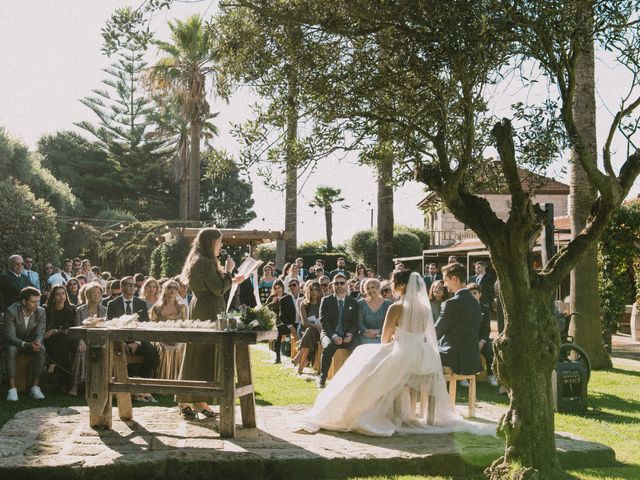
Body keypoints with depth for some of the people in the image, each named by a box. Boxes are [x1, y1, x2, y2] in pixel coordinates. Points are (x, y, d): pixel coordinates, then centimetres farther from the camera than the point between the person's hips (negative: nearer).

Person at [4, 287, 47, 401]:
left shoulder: (41, 312, -12)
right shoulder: (11, 312, -21)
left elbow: (40, 334, -10)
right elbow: (10, 336, -23)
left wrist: (37, 342, -35)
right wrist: (26, 344, -39)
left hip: (32, 341, 2)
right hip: (14, 342, -2)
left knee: (41, 351, -31)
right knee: (11, 351, -36)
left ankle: (35, 387, -24)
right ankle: (12, 388, -32)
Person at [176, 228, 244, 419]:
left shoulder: (198, 261, 16)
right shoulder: (206, 262, -16)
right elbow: (218, 289, -19)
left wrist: (232, 281, 17)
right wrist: (228, 271, -7)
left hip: (200, 310, 10)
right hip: (207, 312, -10)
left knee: (198, 357, 11)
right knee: (205, 356, -4)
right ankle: (198, 401, 1)